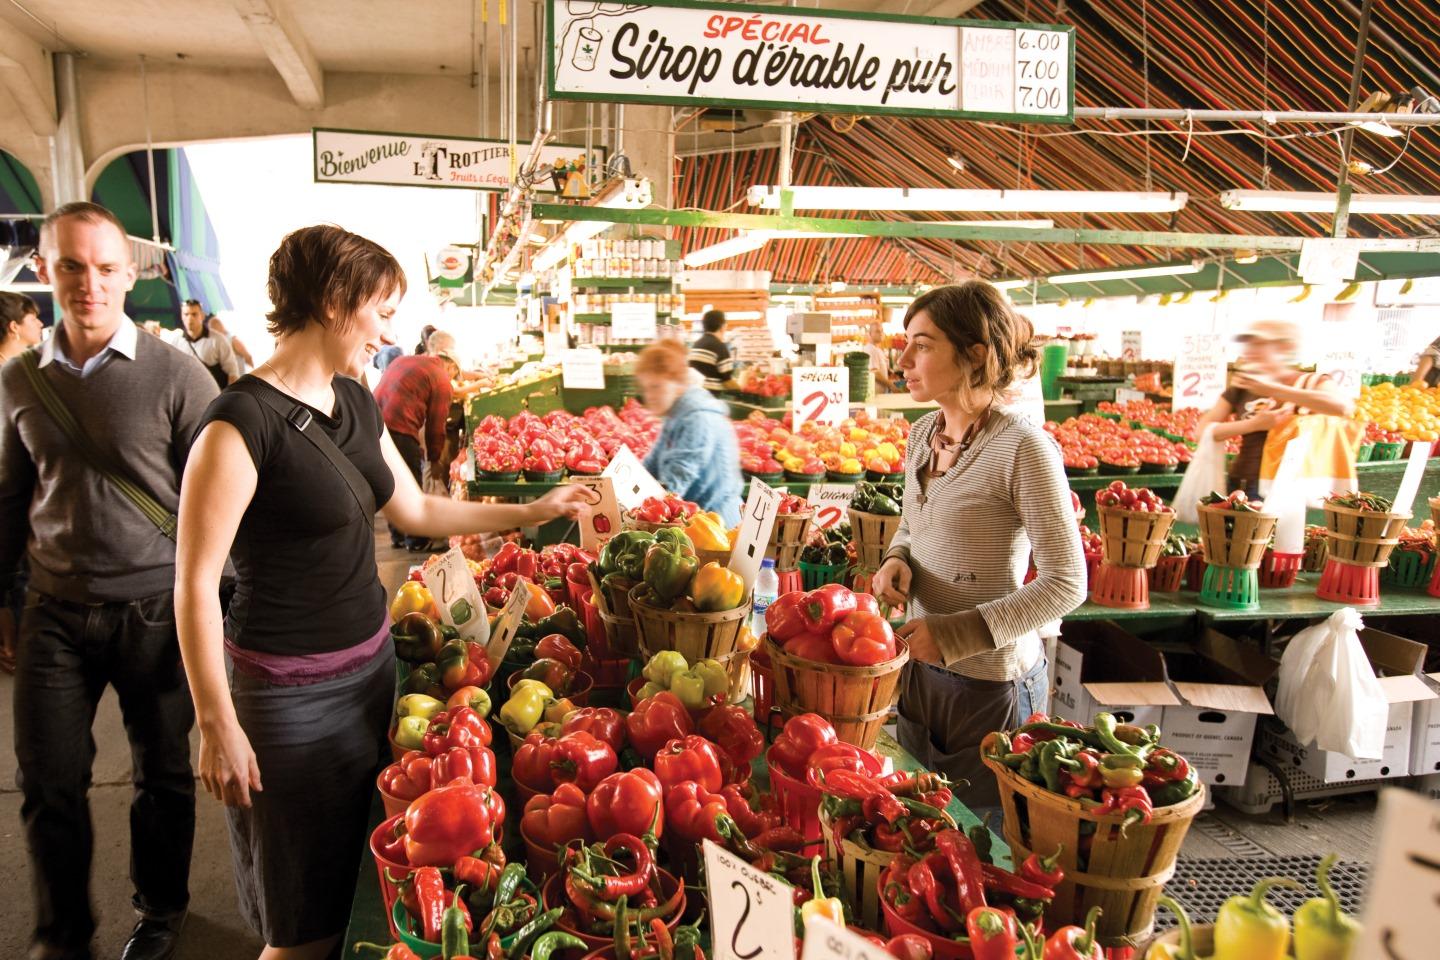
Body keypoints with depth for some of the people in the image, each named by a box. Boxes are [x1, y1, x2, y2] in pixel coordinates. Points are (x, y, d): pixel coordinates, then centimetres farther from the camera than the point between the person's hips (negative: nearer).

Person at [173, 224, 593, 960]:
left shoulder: (354, 402, 4)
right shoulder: (242, 420, -20)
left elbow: (415, 510, 14)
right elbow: (195, 581, -18)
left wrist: (531, 512, 14)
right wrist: (217, 726, -17)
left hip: (371, 661, 8)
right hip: (291, 689, -7)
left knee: (355, 882, 22)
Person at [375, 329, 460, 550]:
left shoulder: (402, 360, 21)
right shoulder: (441, 380, -1)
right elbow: (436, 426, -1)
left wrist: (417, 442, 25)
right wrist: (435, 459, 13)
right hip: (400, 432, -7)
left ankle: (397, 535, 33)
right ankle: (416, 540, 21)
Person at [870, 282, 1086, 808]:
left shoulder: (1023, 448, -21)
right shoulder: (923, 433, 2)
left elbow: (1066, 583, -19)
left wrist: (958, 634, -23)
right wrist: (897, 560, -5)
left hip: (992, 685, -7)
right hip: (921, 669, 7)